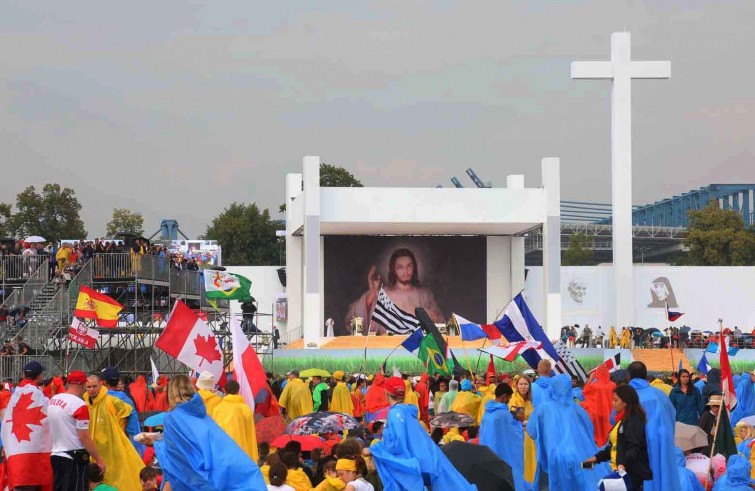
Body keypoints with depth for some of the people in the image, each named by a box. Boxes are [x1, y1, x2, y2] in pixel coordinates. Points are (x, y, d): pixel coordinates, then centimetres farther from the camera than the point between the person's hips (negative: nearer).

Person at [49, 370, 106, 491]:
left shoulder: (53, 400, 7)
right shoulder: (79, 404, -15)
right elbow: (84, 436, -17)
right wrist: (98, 459, -11)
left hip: (54, 455, 8)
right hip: (75, 458, -8)